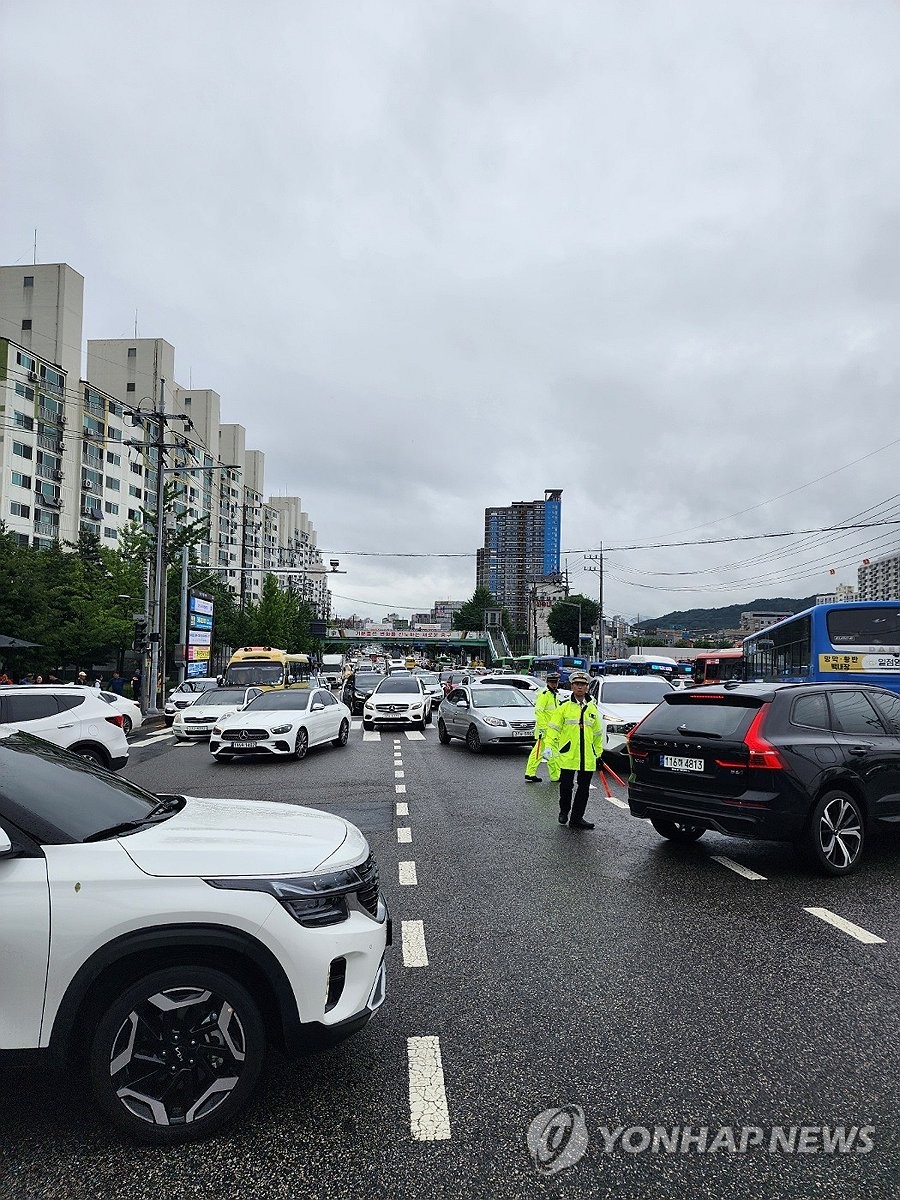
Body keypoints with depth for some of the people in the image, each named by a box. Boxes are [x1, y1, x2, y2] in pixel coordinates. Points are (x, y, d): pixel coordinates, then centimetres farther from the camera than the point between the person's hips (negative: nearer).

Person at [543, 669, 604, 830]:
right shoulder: (564, 706, 0)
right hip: (568, 755, -4)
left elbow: (597, 733, 21)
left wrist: (599, 753, 20)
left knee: (583, 789, 6)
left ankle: (577, 819, 16)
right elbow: (553, 728, -3)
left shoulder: (592, 708, 13)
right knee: (566, 786, 0)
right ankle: (564, 812, 25)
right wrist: (549, 747, -14)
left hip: (588, 758, 4)